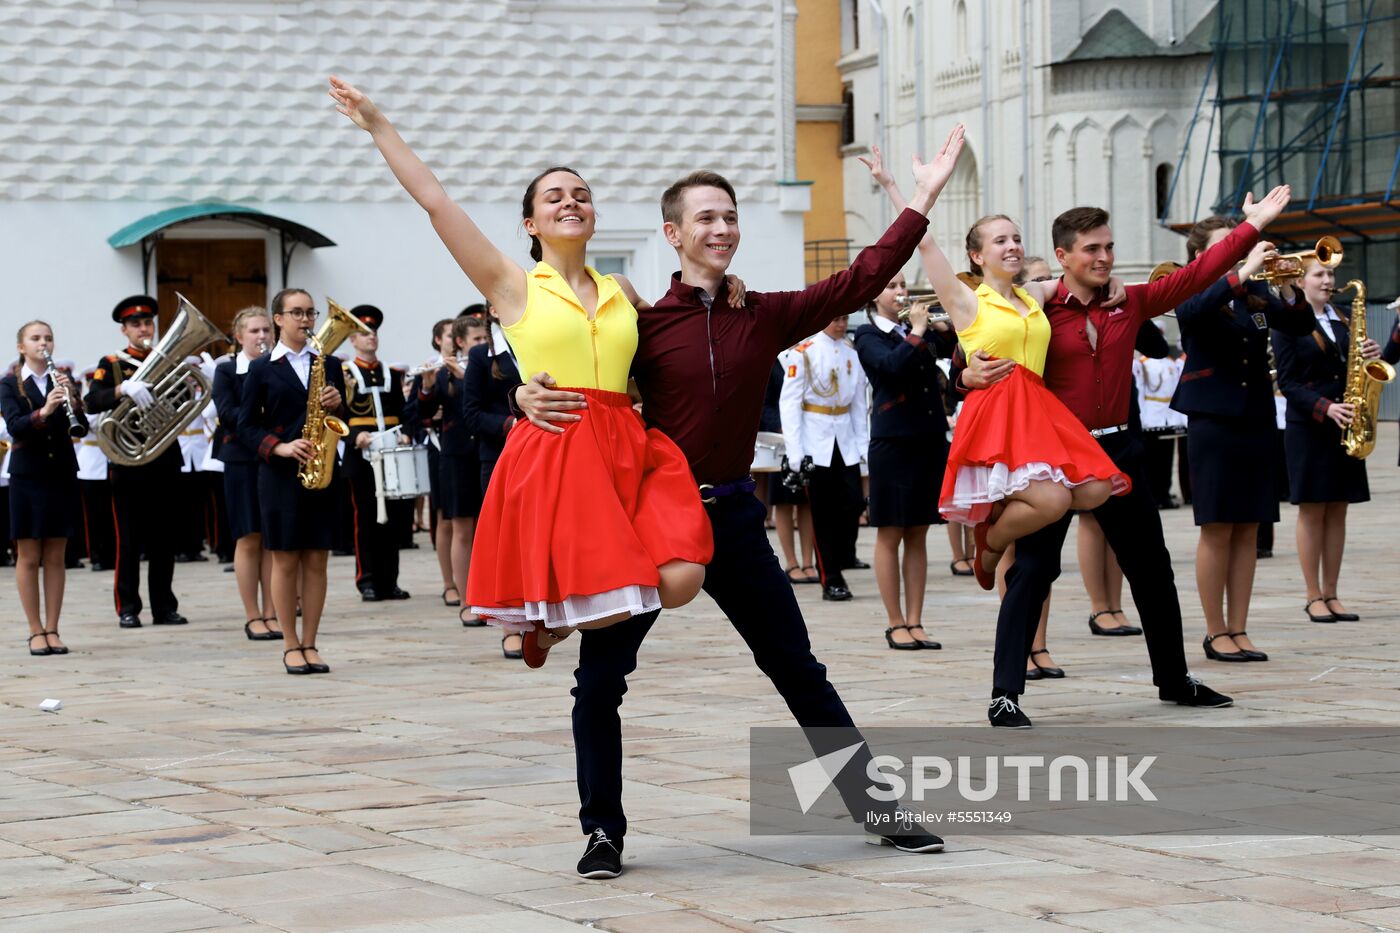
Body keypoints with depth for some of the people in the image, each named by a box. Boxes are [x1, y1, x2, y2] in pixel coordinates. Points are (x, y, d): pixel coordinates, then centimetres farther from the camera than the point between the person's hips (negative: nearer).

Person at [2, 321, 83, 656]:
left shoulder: (63, 379, 5)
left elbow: (82, 426, -5)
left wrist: (72, 400, -23)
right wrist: (43, 411, -32)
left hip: (62, 474, 2)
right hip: (27, 475, -2)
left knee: (55, 557, 5)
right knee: (28, 557, 2)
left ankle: (52, 629, 9)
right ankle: (36, 631, 7)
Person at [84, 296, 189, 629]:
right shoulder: (111, 365, 3)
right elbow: (92, 402, -14)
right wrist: (124, 388, -31)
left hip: (165, 461, 3)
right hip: (128, 463, -3)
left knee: (164, 539, 6)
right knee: (129, 540, 0)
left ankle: (164, 607, 11)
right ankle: (128, 608, 5)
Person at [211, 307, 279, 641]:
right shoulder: (226, 371, 1)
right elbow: (228, 414, -11)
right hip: (243, 460, -2)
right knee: (249, 538, -1)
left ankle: (271, 614, 9)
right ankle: (252, 617, 5)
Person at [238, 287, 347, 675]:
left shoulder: (329, 364, 11)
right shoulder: (261, 369, 4)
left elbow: (343, 421, 15)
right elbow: (246, 426, 1)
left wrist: (337, 406, -7)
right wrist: (279, 447, -14)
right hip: (280, 474, -2)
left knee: (316, 560, 2)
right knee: (285, 560, 0)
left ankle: (309, 644, 8)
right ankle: (290, 645, 7)